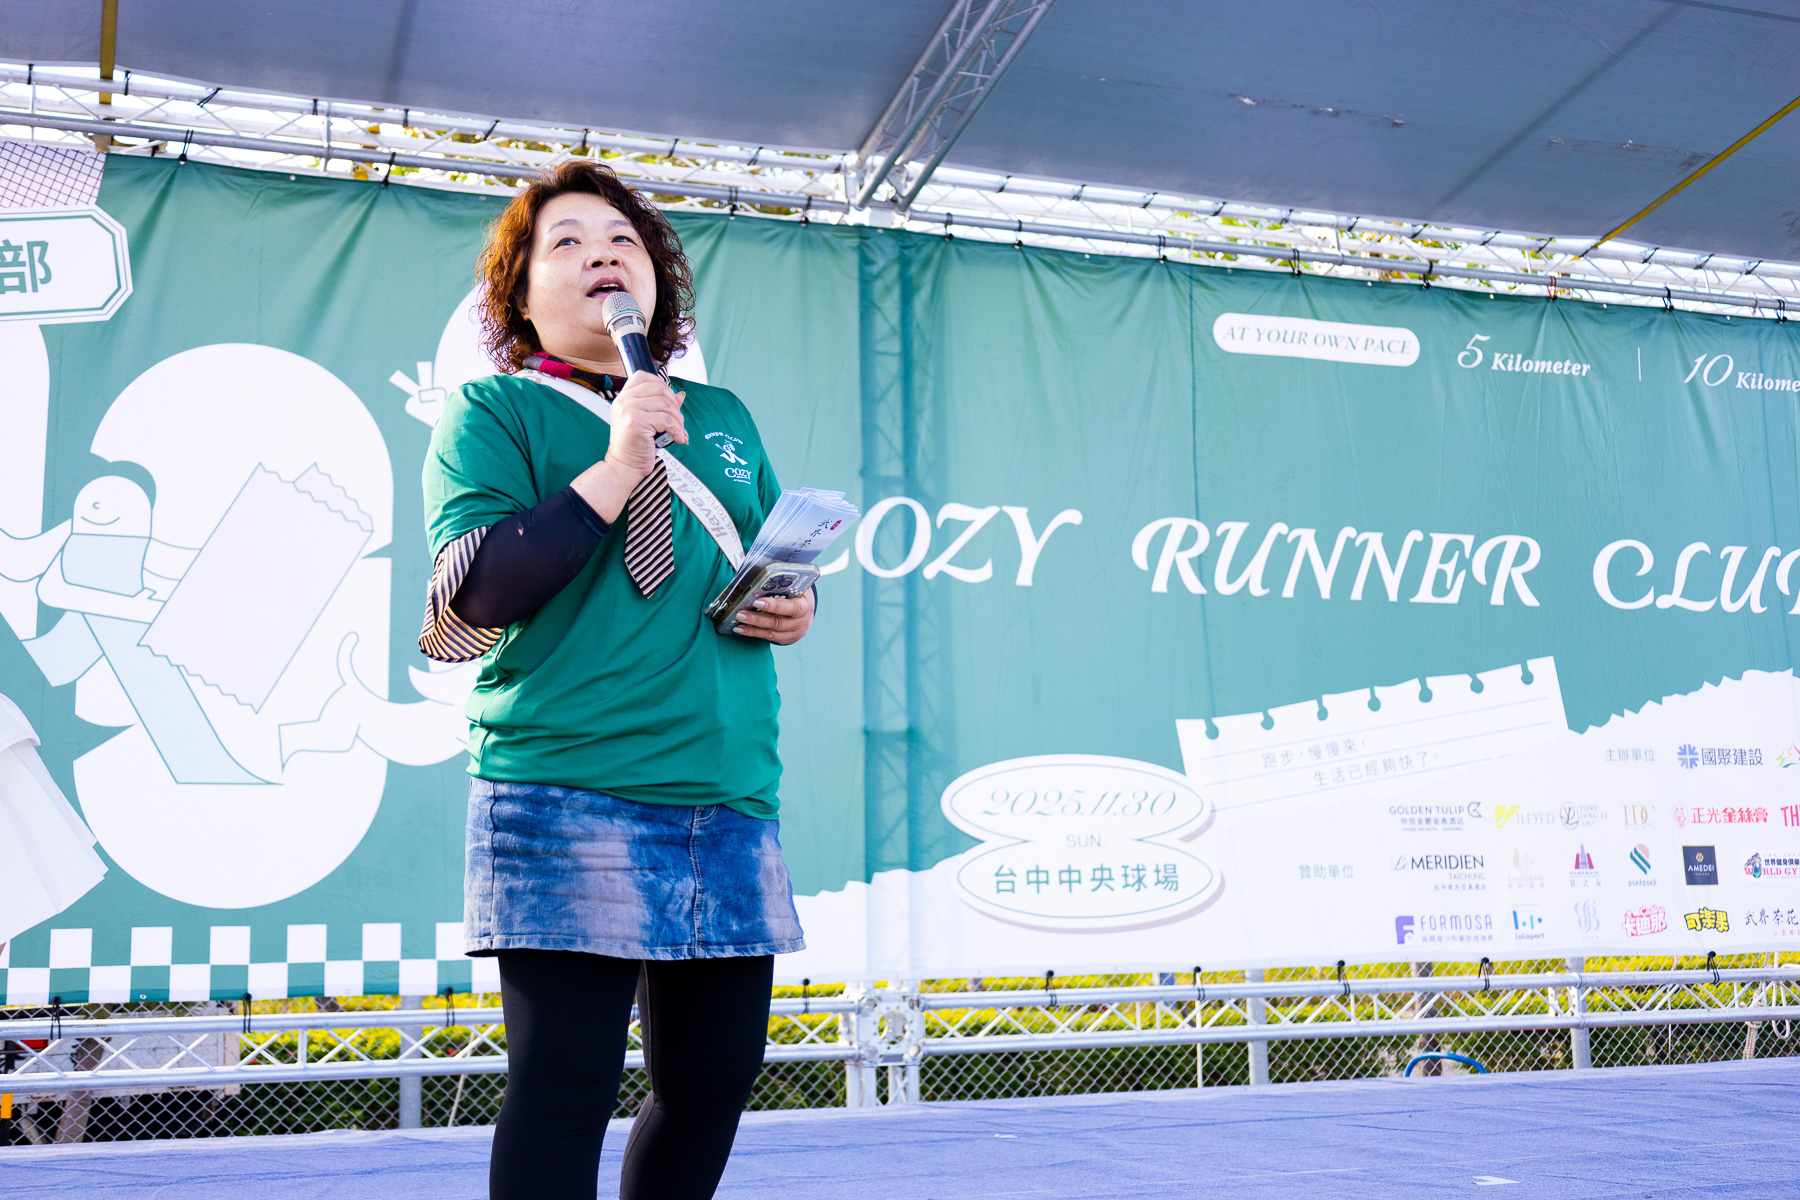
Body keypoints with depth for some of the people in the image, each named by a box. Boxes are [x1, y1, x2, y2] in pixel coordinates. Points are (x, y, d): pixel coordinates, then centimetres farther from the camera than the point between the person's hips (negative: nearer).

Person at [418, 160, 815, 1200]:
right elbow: (472, 588, -9)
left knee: (718, 1075, 9)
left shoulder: (722, 417, 21)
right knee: (566, 1083, -6)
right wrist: (616, 470, -14)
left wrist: (798, 604, 6)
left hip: (731, 800, 6)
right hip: (567, 794, -5)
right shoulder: (494, 412, 4)